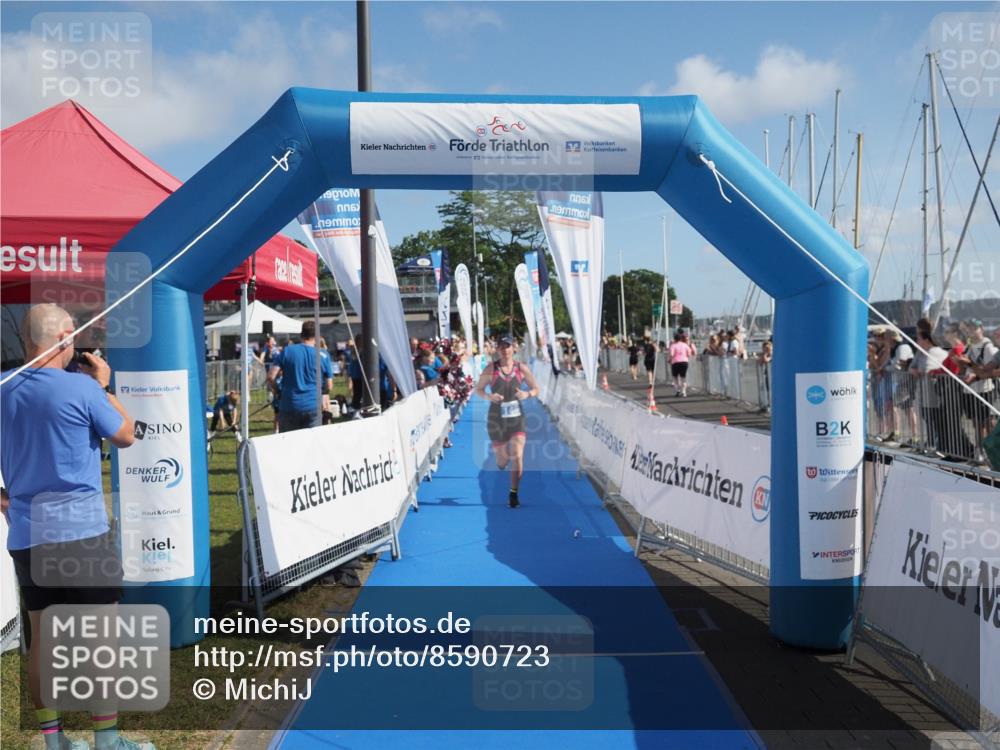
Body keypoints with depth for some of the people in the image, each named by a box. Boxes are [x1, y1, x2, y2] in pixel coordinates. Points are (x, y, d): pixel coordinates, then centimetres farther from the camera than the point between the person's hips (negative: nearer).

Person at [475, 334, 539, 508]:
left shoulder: (521, 369, -2)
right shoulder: (491, 369, -5)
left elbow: (536, 389, 7)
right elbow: (478, 389, 2)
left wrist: (527, 394, -15)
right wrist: (489, 397, -19)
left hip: (517, 418, 0)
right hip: (496, 419, 0)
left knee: (517, 456, -11)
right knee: (502, 462, 10)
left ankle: (513, 493, 2)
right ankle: (502, 460, 49)